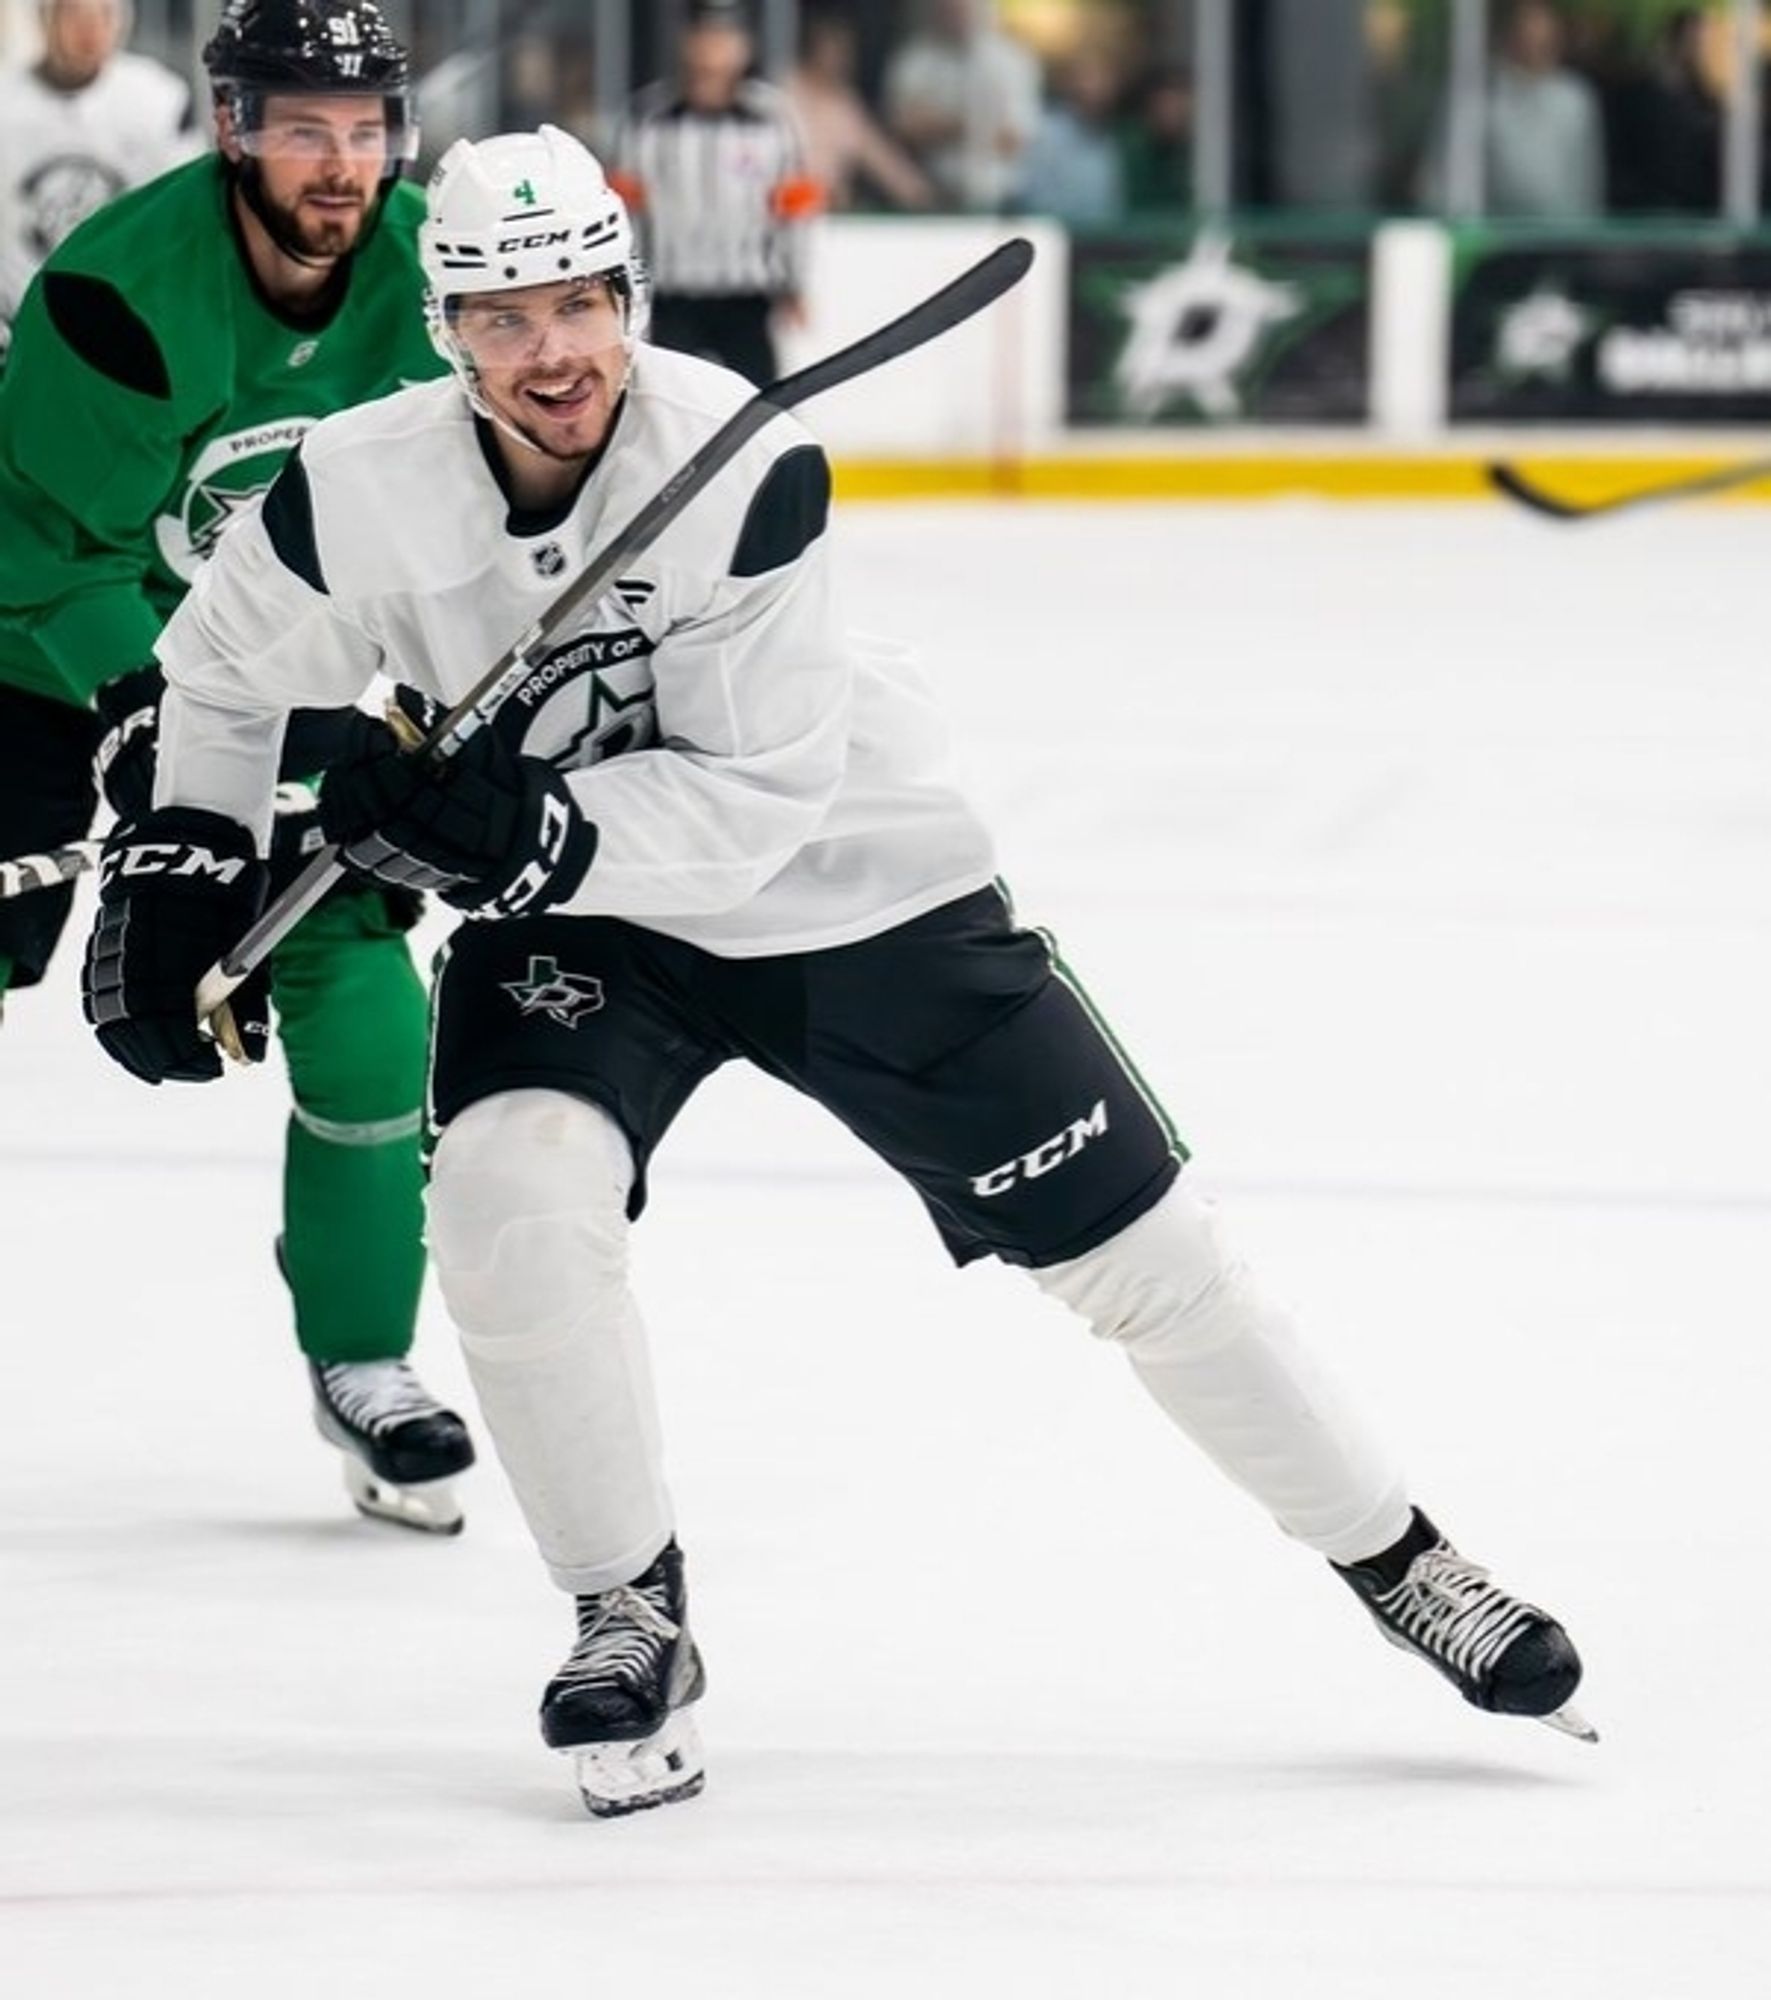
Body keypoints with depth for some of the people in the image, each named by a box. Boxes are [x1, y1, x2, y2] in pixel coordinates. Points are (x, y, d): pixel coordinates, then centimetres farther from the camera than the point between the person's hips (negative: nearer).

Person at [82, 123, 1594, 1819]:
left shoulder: (746, 462, -28)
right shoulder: (359, 497, -19)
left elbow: (759, 801, -27)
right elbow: (222, 671, 3)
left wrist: (533, 828, -38)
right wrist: (179, 861, -4)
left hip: (848, 889, -2)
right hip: (577, 915, 2)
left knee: (1130, 1244, 2)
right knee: (510, 1191, -26)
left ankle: (1397, 1561, 21)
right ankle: (631, 1623, -6)